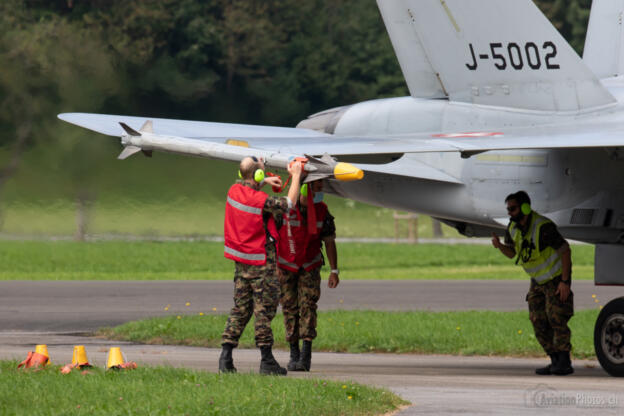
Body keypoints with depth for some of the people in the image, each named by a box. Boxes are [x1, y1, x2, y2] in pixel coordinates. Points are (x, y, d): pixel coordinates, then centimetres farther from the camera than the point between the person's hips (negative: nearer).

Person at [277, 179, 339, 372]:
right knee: (290, 308, 1)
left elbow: (329, 242, 1)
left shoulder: (322, 211, -9)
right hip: (286, 267, -1)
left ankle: (306, 355, -18)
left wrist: (334, 271, -2)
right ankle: (294, 354, 12)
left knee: (308, 305, -13)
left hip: (310, 267, 1)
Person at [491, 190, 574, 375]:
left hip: (556, 278, -7)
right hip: (538, 280, 7)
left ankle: (565, 363, -10)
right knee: (539, 321, 0)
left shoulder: (543, 227, -29)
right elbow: (511, 253, 8)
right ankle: (555, 362, 6)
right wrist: (499, 245, -16)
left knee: (556, 318, -15)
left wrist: (565, 282, -25)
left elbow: (565, 250, -23)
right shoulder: (513, 227, -6)